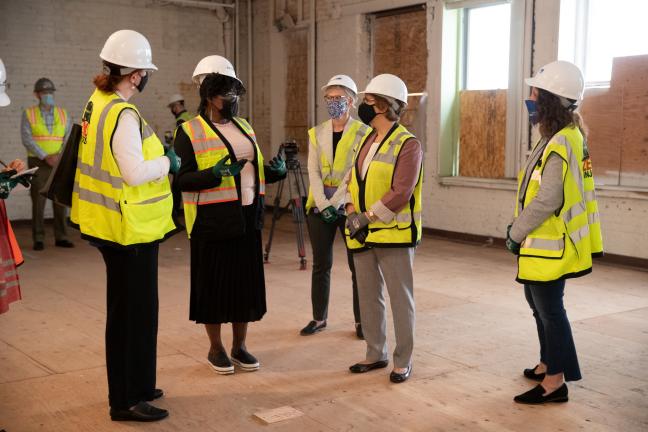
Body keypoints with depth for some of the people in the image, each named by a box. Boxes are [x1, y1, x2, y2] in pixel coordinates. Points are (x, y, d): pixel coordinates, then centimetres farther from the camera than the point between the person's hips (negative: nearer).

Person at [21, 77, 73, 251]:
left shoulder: (63, 114, 8)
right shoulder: (28, 114, 1)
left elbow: (69, 138, 0)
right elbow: (27, 139, -8)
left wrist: (59, 156, -15)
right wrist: (45, 157, -18)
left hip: (59, 163, 2)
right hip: (38, 163, -2)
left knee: (61, 200, 1)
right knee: (38, 201, -2)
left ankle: (61, 237, 8)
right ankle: (38, 239, 3)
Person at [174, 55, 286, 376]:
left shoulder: (244, 127, 14)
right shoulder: (190, 131, -7)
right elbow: (182, 179, -13)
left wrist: (276, 171, -1)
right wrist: (215, 173, -29)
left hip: (247, 220, 6)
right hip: (211, 223, -6)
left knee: (246, 283, 10)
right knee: (213, 285, 4)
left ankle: (239, 346, 26)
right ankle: (216, 348, 21)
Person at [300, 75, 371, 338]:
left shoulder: (363, 133, -4)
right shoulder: (316, 133, 7)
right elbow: (313, 172, -1)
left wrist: (334, 203, -19)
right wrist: (322, 205, -14)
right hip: (320, 207, 3)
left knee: (358, 266, 3)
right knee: (321, 265, 9)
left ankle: (361, 321, 15)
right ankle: (319, 318, 22)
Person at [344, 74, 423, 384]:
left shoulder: (408, 144, -11)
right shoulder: (366, 142, 13)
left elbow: (401, 192, -20)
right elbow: (354, 181, 13)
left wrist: (366, 217, -18)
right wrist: (351, 212, -5)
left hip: (394, 234, -8)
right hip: (362, 235, 8)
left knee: (400, 299, 2)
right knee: (368, 297, 15)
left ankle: (403, 361, 14)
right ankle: (376, 354, 28)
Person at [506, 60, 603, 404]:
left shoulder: (561, 144, -22)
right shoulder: (560, 138, 10)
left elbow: (547, 201, -26)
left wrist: (515, 234, -14)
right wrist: (519, 228, 12)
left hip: (550, 246, -10)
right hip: (543, 243, 10)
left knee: (549, 310, 0)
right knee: (540, 304, 21)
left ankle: (554, 383, 12)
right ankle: (548, 365, 36)